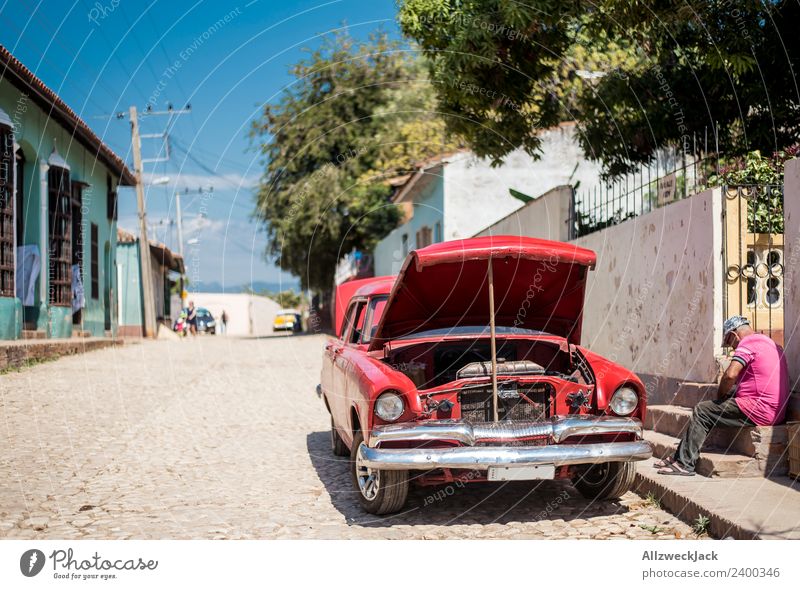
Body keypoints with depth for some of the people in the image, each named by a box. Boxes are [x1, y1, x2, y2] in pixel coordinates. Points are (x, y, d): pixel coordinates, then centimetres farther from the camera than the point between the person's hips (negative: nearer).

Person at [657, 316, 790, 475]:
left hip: (760, 410, -10)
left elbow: (730, 375, -20)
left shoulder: (748, 343, -9)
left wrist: (720, 394, -2)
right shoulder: (771, 343, 23)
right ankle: (680, 457, 13)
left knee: (701, 411, -5)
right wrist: (725, 395, 16)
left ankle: (685, 463, -6)